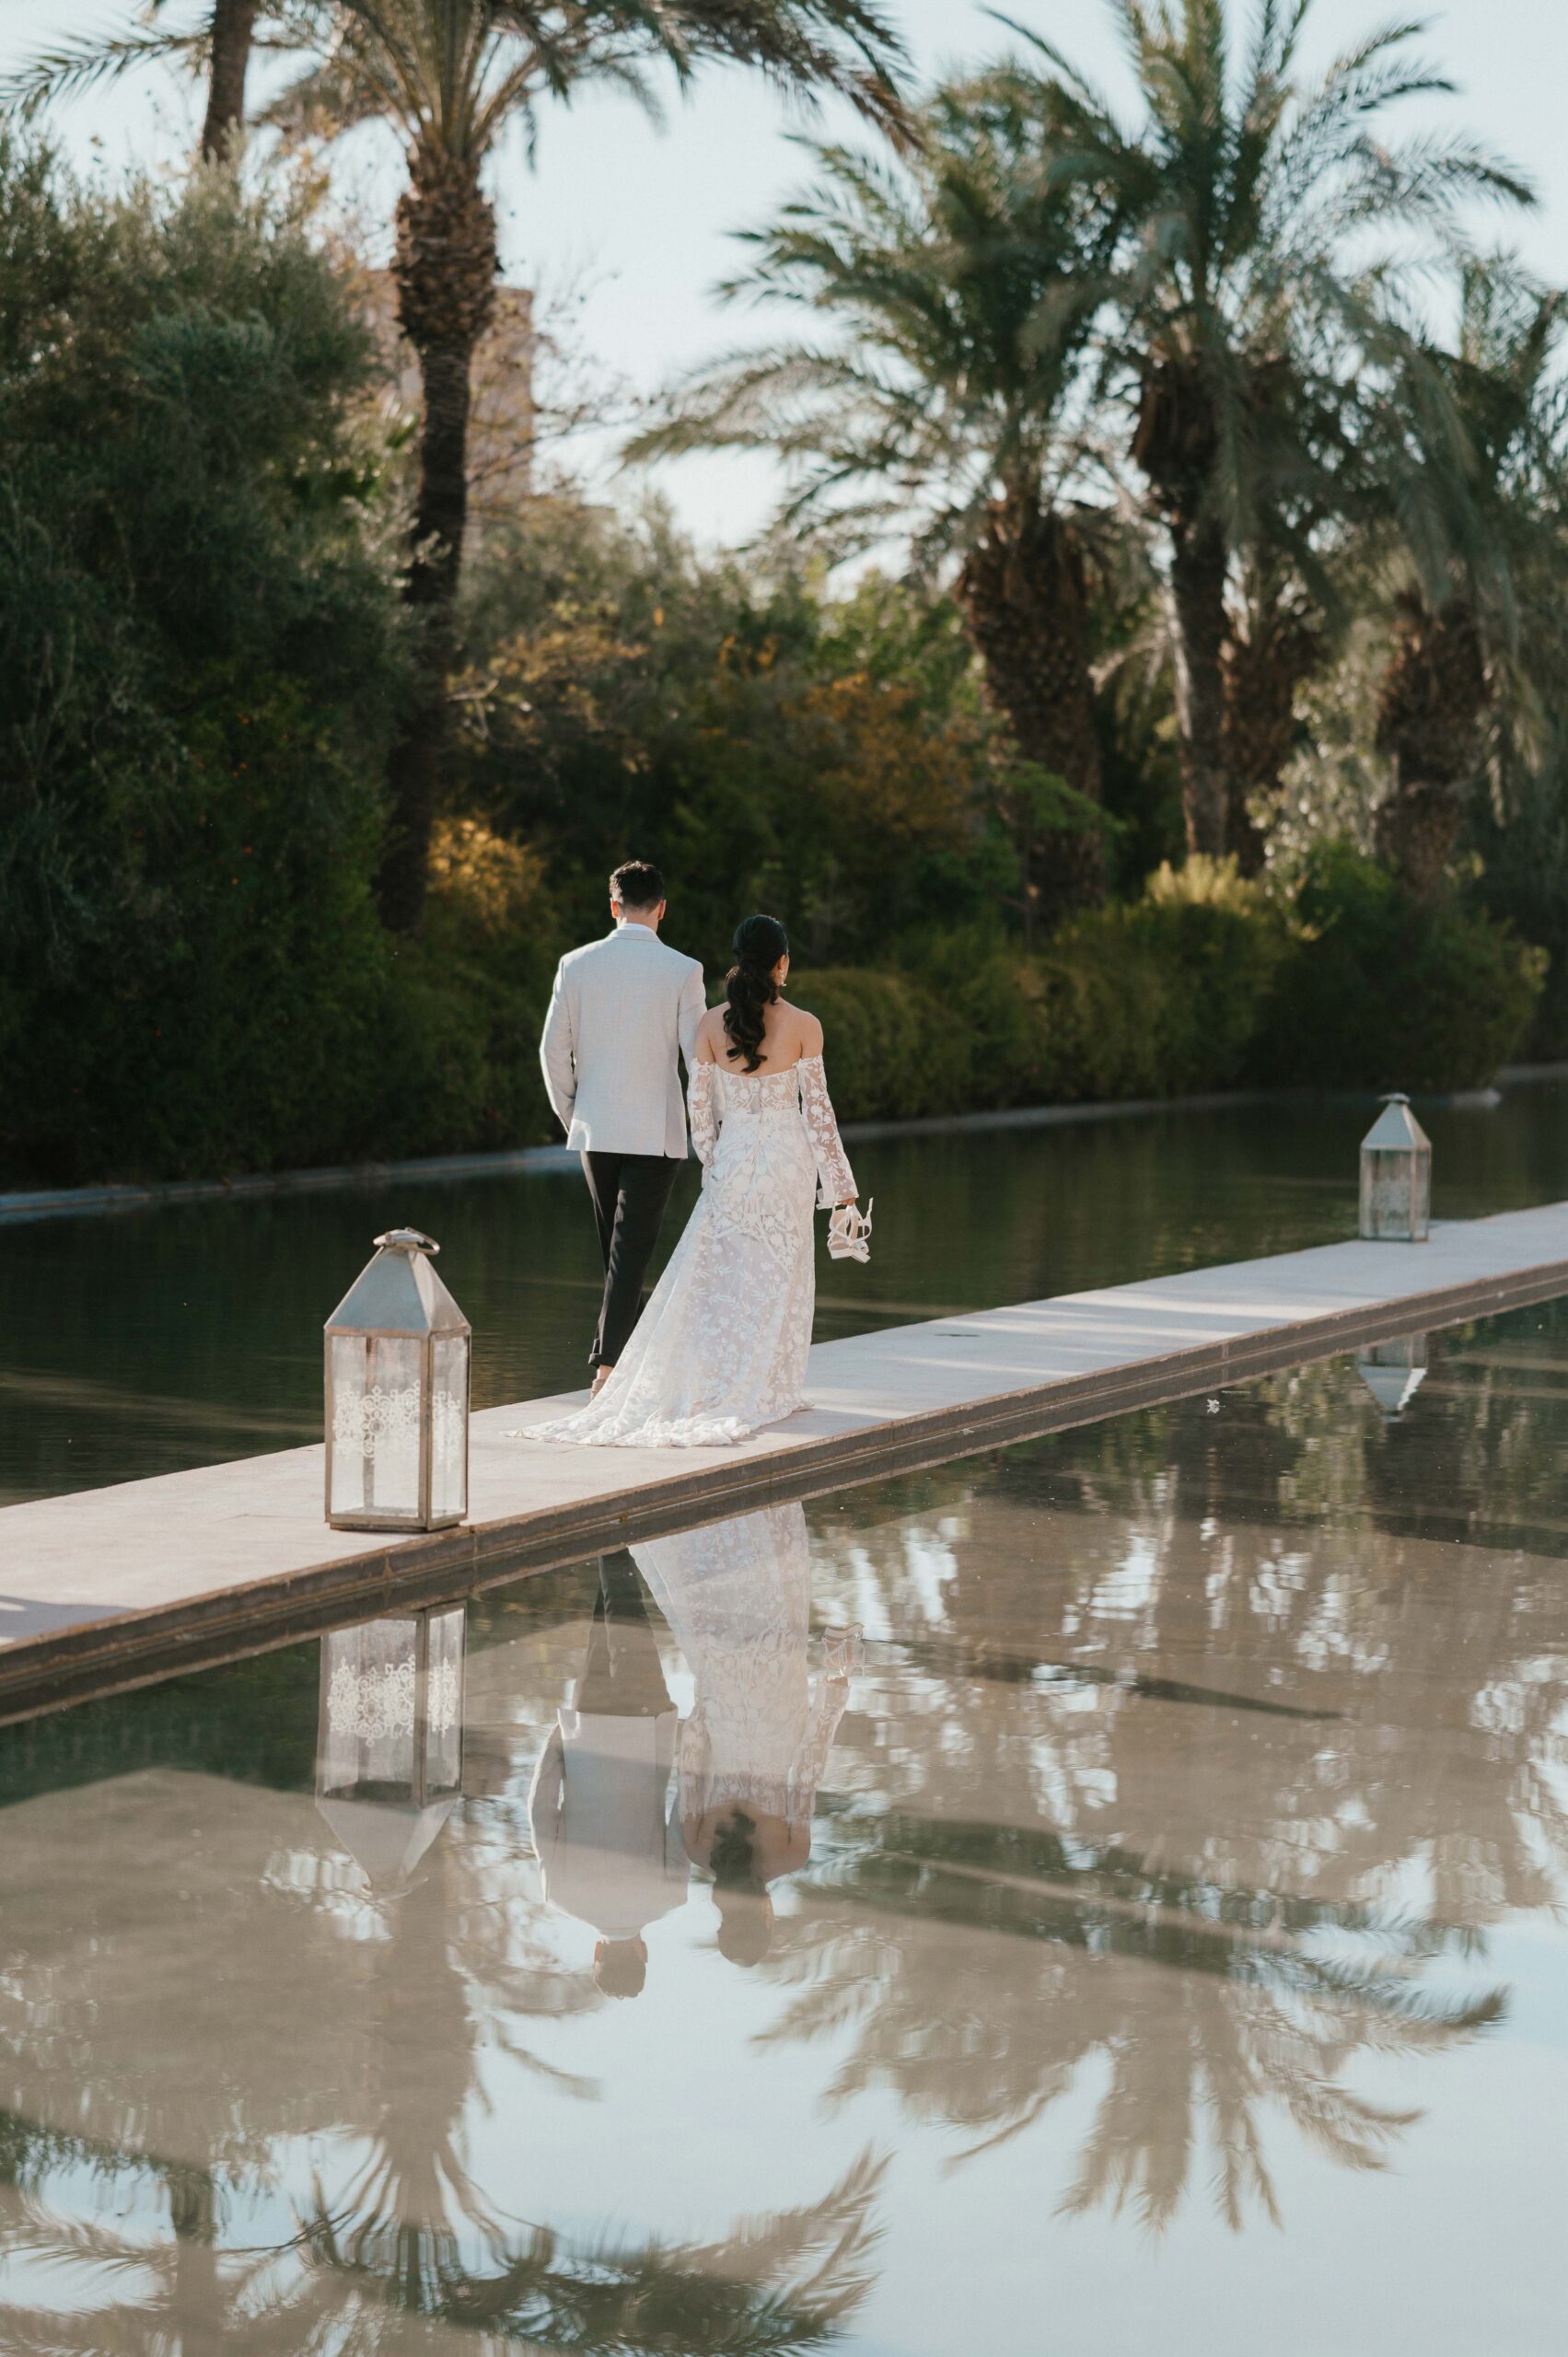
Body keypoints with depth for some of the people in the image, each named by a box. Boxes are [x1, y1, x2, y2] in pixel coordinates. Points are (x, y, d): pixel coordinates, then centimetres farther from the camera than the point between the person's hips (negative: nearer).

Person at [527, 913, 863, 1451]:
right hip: (788, 1163, -2)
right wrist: (840, 1189, 1)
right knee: (776, 1281, 7)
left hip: (732, 1162, 2)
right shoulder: (803, 1025, -8)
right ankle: (762, 1392, 8)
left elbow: (701, 1110, 2)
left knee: (713, 1280, 6)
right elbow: (817, 1110, -6)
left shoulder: (711, 1025, -2)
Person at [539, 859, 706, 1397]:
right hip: (656, 1131, -3)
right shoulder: (682, 970, -7)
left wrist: (571, 1118, 15)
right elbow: (698, 1056, -5)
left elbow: (553, 1052, 2)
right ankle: (609, 1363, -8)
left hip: (594, 1129, 3)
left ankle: (623, 1353, 23)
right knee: (633, 1248, -1)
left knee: (619, 1247, 16)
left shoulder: (576, 965, 0)